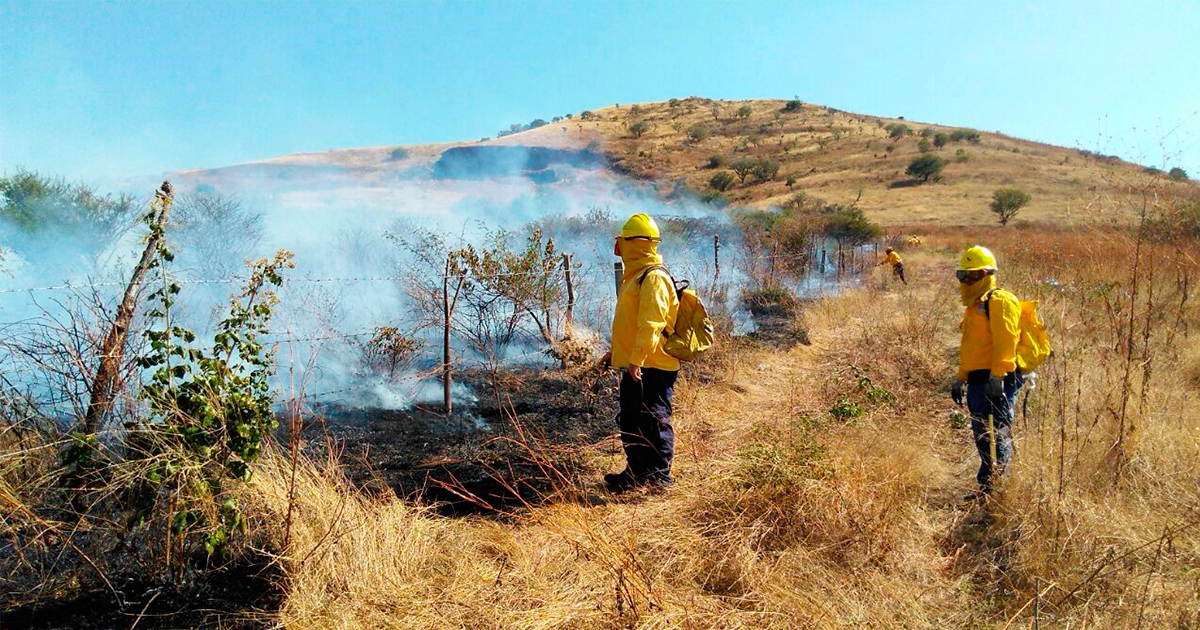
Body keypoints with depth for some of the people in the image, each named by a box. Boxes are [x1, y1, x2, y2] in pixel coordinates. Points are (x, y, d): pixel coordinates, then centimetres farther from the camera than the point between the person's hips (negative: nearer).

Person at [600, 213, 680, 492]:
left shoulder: (654, 277, -16)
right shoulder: (635, 276, 18)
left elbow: (651, 323, -25)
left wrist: (637, 359, -29)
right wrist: (616, 351, 26)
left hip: (652, 366, -11)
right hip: (634, 365, 11)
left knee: (653, 421, -4)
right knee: (629, 420, 15)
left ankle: (660, 474, 6)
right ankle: (637, 470, 25)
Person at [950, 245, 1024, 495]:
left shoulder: (1000, 302, -8)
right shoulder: (974, 307, 23)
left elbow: (1005, 343, -19)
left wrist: (996, 377, -26)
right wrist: (960, 379, 25)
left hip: (998, 381, -10)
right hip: (977, 381, 10)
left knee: (999, 435, -9)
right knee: (982, 436, 13)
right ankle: (986, 487, 20)